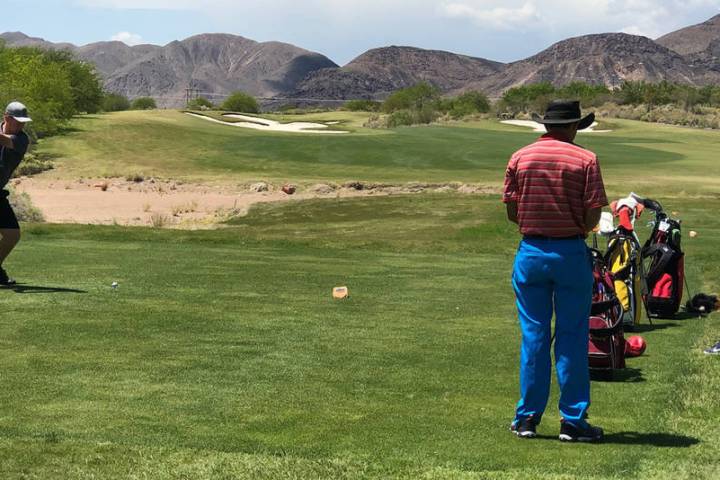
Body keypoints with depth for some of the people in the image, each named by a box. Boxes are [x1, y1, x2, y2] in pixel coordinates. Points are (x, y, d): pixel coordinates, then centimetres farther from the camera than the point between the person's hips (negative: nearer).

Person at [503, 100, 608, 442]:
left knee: (533, 336, 8)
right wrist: (576, 230, 11)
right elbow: (593, 216, -8)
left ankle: (527, 418, 13)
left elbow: (511, 212, 2)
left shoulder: (519, 158, 2)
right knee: (572, 338, 4)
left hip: (531, 251, 2)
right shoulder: (585, 160, -5)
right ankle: (573, 421, 7)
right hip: (571, 253, -2)